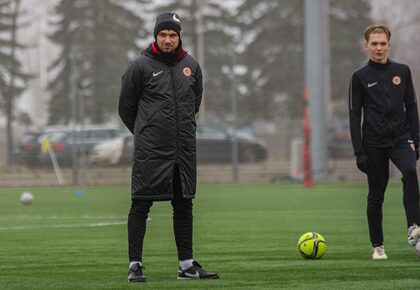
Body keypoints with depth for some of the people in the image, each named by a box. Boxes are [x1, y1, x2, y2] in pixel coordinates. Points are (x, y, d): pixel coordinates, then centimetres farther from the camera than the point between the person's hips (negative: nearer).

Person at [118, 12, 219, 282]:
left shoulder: (191, 66, 9)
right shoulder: (140, 66, -4)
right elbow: (126, 107, 4)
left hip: (184, 148, 5)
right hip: (150, 150, -5)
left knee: (184, 205, 9)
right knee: (141, 204, -5)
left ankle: (187, 265, 15)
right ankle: (135, 265, -1)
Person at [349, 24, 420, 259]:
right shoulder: (360, 77, 2)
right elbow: (355, 116, 0)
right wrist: (359, 152, -6)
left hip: (401, 138, 1)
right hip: (374, 144, -1)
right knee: (376, 196, 4)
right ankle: (377, 246, 15)